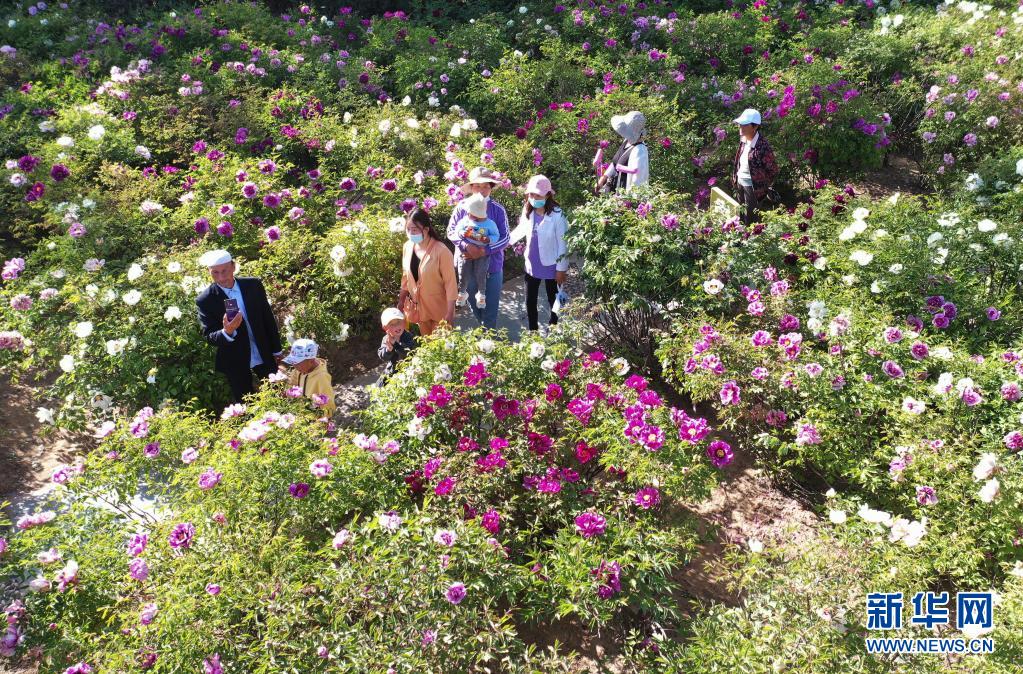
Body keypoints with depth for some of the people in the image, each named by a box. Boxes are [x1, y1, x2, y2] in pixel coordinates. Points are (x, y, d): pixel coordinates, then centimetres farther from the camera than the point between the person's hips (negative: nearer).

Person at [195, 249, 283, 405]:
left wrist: (276, 350, 7)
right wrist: (226, 332, -36)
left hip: (264, 355, 2)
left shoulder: (253, 285, -7)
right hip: (235, 362, -2)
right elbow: (209, 338, -14)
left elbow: (269, 319, 2)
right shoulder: (205, 300, -15)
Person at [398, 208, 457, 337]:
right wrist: (401, 300, 13)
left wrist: (450, 313, -19)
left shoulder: (441, 251, -23)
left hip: (439, 308, -5)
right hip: (418, 305, 5)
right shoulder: (408, 246, -5)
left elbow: (450, 283, -19)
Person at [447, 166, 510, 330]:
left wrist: (485, 251, -22)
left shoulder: (498, 210, -7)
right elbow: (451, 231, -4)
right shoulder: (462, 207, -4)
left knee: (490, 308, 5)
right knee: (474, 304, 19)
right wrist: (466, 246, -22)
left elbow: (505, 238, -8)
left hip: (492, 265, -1)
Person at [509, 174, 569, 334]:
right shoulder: (527, 211, -7)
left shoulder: (557, 215, -23)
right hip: (532, 265, 5)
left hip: (551, 266, -5)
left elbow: (563, 243, -16)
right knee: (530, 301, 13)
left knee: (553, 301, 15)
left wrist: (561, 268, -13)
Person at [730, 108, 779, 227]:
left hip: (752, 187, -8)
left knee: (750, 219, 7)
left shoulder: (763, 146, -25)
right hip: (740, 183, 8)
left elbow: (773, 170, -17)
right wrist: (735, 177, 12)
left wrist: (763, 187, -10)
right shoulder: (743, 139, -2)